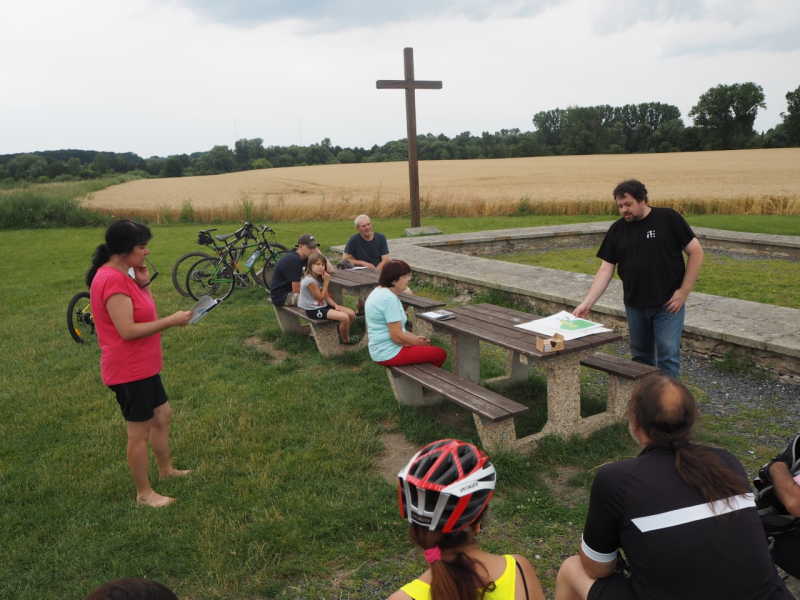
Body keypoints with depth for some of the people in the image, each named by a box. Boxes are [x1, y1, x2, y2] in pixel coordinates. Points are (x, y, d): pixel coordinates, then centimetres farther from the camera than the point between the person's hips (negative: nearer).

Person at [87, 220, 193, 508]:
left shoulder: (121, 276, 8)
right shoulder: (113, 280, -24)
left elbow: (143, 314, 11)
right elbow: (128, 330, -29)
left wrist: (144, 284, -2)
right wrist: (172, 321, -25)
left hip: (143, 366, 10)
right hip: (128, 370, -10)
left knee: (162, 414, 21)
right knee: (140, 430, 2)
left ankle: (166, 470, 38)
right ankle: (144, 493, 17)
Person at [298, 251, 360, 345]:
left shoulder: (320, 278, 7)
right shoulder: (309, 280, -22)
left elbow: (326, 297, 7)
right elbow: (320, 298, -17)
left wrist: (335, 305, -10)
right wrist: (326, 282, -16)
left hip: (323, 305, 9)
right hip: (314, 310, -9)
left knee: (351, 313, -1)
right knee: (344, 317, -23)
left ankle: (342, 334, 20)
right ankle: (345, 340, 2)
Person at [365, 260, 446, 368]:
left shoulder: (379, 292, 8)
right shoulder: (389, 298, -23)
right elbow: (397, 337, -25)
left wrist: (415, 338, 10)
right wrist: (418, 342, -8)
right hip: (390, 354, -11)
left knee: (428, 347, 26)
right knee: (440, 354, -3)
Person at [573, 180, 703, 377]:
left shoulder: (668, 219, -6)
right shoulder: (617, 230, 3)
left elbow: (696, 252, -4)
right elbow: (606, 270, 1)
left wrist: (684, 290, -9)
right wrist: (587, 303, -9)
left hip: (668, 304, -4)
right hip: (634, 306, 4)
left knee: (668, 355, -4)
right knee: (640, 355, 14)